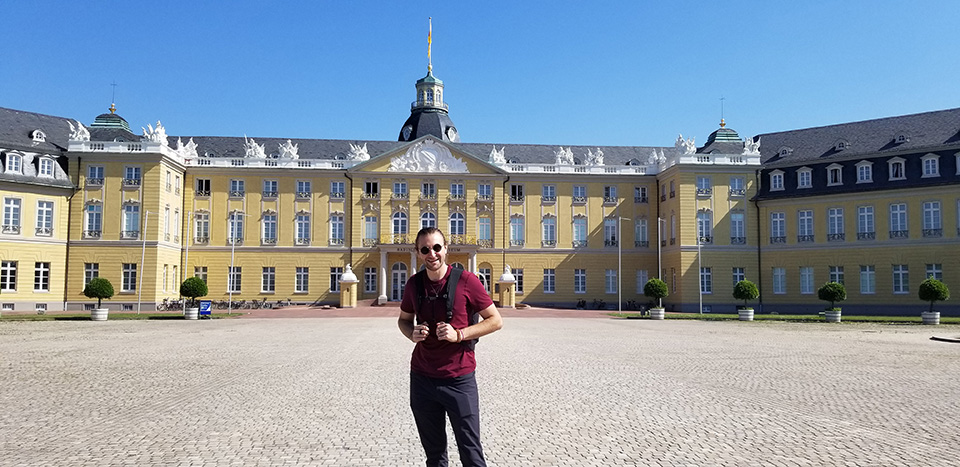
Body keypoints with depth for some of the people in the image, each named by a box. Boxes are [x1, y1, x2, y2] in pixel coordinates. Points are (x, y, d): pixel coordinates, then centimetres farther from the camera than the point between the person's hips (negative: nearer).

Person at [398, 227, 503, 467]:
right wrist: (412, 334, -4)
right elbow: (404, 319, 19)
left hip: (459, 378, -4)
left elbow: (495, 320, -5)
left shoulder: (466, 280, -9)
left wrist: (459, 334, -17)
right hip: (421, 377, 4)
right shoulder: (414, 284, 3)